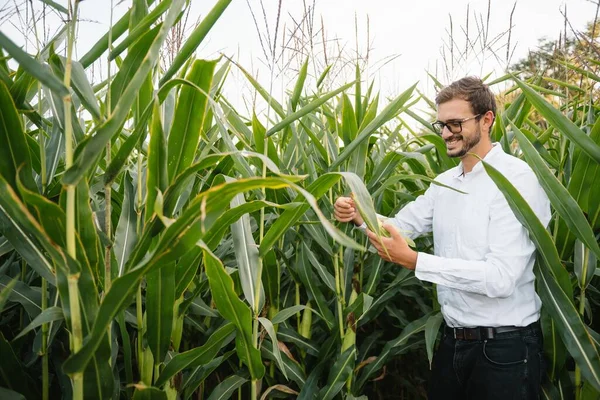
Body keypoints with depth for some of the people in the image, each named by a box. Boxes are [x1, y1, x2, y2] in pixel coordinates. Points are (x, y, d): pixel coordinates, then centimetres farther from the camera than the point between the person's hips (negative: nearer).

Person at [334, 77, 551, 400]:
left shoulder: (517, 179, -17)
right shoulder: (444, 183, 9)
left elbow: (502, 277, -25)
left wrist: (412, 260, -29)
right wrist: (359, 216, -12)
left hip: (504, 347, -6)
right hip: (453, 340, 7)